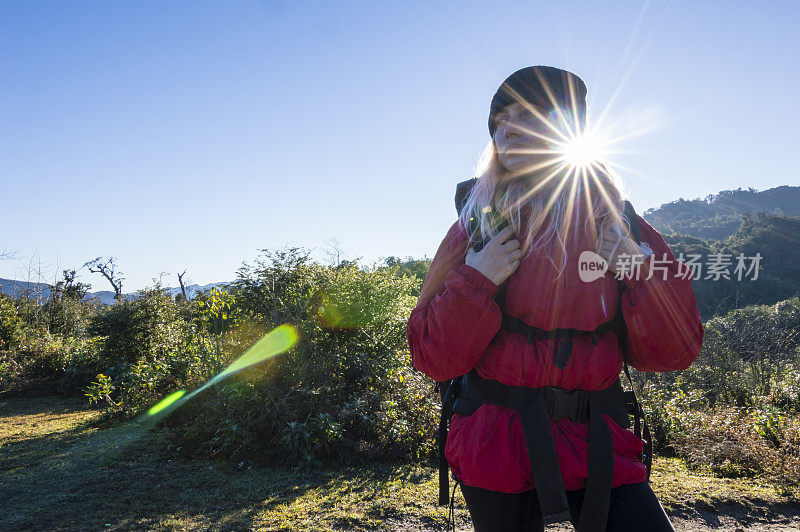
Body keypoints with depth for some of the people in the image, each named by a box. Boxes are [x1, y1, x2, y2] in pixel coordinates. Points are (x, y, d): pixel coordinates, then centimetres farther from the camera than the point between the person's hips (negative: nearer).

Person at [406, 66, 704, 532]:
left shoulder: (620, 227, 0)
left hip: (595, 444, 1)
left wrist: (644, 273, -15)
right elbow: (432, 357, -6)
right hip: (496, 442, 0)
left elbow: (672, 353, -1)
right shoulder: (477, 228, -3)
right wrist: (475, 281, -19)